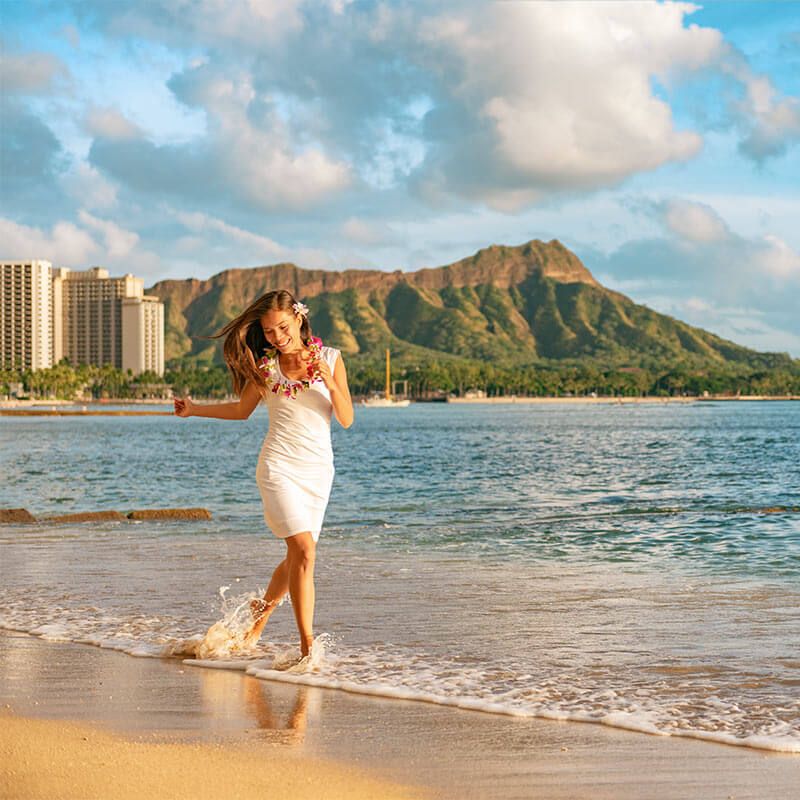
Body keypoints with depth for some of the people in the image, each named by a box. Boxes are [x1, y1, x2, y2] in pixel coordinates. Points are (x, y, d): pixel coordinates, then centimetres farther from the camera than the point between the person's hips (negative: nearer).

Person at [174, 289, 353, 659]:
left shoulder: (330, 358, 2)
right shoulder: (266, 366, 3)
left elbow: (346, 419, -3)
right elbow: (242, 409, 17)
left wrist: (330, 382, -18)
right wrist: (195, 409, 9)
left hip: (318, 470, 2)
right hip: (279, 467, -2)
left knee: (298, 556, 10)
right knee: (304, 549, -18)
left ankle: (261, 613, 37)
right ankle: (307, 644, -17)